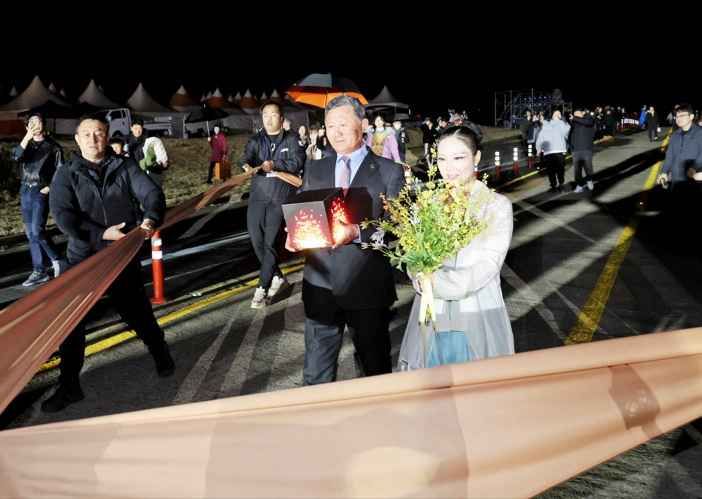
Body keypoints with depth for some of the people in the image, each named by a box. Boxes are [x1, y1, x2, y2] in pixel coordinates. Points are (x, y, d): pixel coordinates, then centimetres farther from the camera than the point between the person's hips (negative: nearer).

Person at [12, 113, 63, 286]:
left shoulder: (53, 146, 1)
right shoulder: (25, 144, 13)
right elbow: (16, 156, -8)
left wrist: (50, 187, -10)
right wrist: (27, 138, -18)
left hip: (41, 191, -5)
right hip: (25, 191, 5)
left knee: (37, 230, -17)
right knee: (30, 233, 6)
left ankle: (56, 259, 4)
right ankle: (39, 271, 11)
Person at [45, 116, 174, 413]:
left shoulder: (125, 167, 2)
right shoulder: (66, 175, 1)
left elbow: (152, 193, -12)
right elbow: (63, 215, -13)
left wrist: (150, 219, -34)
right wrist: (101, 234, -26)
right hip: (82, 258, 0)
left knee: (138, 313, 13)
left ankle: (161, 354, 39)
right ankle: (69, 385, 15)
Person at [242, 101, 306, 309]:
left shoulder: (292, 139, 4)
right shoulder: (256, 140, 11)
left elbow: (297, 163, -9)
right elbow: (247, 159, -5)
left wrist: (274, 164, -21)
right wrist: (248, 166, -28)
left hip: (281, 198, -4)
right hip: (258, 196, 4)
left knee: (271, 243, -7)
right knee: (257, 241, 3)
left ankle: (262, 288, 2)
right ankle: (277, 277, 24)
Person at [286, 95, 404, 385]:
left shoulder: (389, 172, -2)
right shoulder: (314, 169, 11)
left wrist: (358, 232, -25)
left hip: (368, 288, -3)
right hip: (320, 286, 3)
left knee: (376, 369, 14)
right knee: (316, 375, 12)